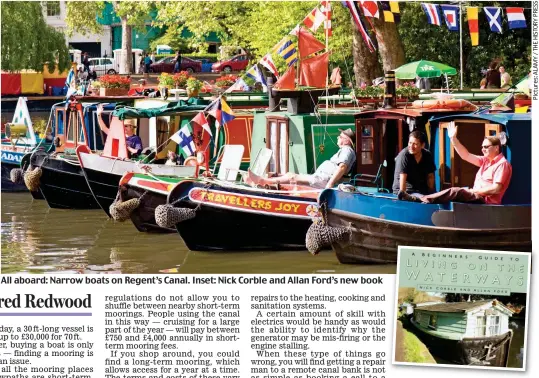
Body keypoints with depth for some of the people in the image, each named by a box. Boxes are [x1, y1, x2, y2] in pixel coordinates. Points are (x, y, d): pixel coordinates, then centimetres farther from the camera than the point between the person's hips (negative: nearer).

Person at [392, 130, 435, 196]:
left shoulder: (428, 156, 1)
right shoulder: (404, 155, -18)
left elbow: (430, 176, 11)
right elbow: (402, 179, -22)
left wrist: (430, 193, 1)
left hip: (422, 190, 7)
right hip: (406, 191, -7)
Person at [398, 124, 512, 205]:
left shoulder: (502, 164, -8)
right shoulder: (486, 160, 20)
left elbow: (496, 189, -18)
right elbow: (466, 156, 19)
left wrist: (475, 191, -13)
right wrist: (453, 139, 12)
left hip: (486, 201, -10)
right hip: (477, 197, 10)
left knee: (455, 192, -25)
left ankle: (419, 200, -31)